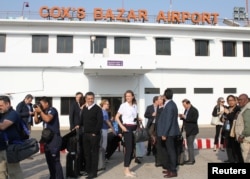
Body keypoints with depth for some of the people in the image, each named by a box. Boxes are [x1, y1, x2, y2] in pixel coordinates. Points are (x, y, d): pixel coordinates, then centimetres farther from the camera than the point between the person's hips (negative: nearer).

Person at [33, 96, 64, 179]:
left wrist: (40, 111, -16)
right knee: (49, 160, 15)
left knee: (55, 160, -11)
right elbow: (36, 121, 16)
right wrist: (36, 112, 3)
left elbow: (47, 119, -27)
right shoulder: (44, 112, 14)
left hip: (54, 138, -9)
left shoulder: (52, 109, -10)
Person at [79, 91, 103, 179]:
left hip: (94, 134, -6)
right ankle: (88, 170, 23)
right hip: (85, 134, 6)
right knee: (86, 153, 12)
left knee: (94, 153, 1)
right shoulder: (84, 108, 12)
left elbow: (100, 122, -12)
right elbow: (81, 120, 17)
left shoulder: (97, 109, -8)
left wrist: (95, 132, -14)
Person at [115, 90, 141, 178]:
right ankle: (126, 170, 2)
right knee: (128, 148, -6)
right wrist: (122, 127, -15)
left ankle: (128, 168, 20)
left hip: (134, 128, 6)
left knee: (132, 148, 9)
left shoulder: (135, 106, 9)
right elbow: (117, 117, -6)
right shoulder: (123, 105, -7)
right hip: (127, 128, -6)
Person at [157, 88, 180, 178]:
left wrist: (164, 134, -19)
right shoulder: (171, 104, 10)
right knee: (169, 150, 17)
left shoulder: (169, 106, -19)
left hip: (169, 133, -10)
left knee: (171, 151, -2)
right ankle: (169, 168, 27)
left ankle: (173, 171, 7)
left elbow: (168, 121, -22)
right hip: (170, 132, 10)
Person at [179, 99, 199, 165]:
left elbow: (194, 119, -24)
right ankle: (190, 159, 23)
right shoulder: (186, 110, 11)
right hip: (188, 130, 9)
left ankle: (192, 160, 2)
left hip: (192, 130, -9)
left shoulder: (194, 110, -14)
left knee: (190, 144, -6)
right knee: (189, 144, 14)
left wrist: (185, 117, -25)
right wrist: (182, 116, -2)